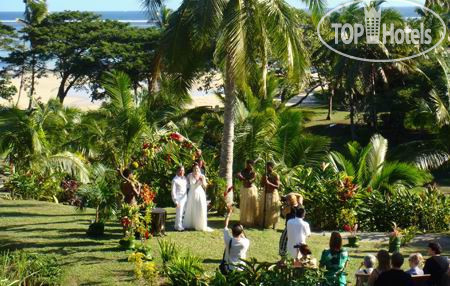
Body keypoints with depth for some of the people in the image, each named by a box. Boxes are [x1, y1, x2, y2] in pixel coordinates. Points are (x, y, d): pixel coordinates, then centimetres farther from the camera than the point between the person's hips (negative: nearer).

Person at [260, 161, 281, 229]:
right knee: (264, 210, 6)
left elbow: (277, 186, -15)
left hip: (273, 194, -4)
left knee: (273, 211, 0)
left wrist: (269, 183, -27)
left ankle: (273, 225, 8)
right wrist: (264, 180, -16)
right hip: (265, 194, 4)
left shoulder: (276, 176, -9)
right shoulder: (265, 175, 3)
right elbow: (262, 185, 4)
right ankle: (264, 224, 15)